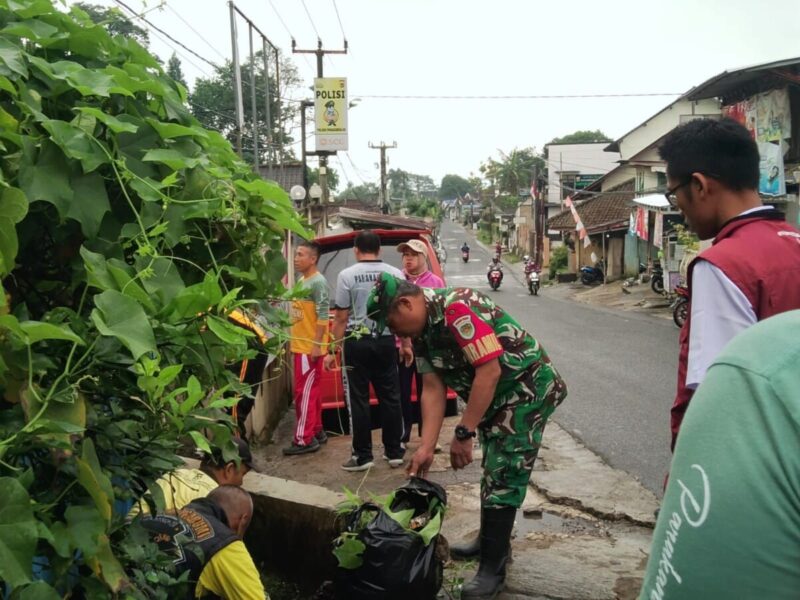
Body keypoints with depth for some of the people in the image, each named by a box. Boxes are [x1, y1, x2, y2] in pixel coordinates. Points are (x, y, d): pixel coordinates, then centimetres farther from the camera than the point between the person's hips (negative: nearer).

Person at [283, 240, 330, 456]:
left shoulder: (318, 282, -14)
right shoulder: (303, 281, 15)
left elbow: (323, 316, -19)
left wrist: (317, 344, -22)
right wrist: (292, 340, 19)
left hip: (310, 347, -9)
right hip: (301, 345, 9)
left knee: (304, 392, -6)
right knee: (311, 391, 15)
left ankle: (304, 439, -2)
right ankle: (317, 432, 24)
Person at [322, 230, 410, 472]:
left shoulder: (347, 275, -6)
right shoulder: (395, 273, 2)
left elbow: (341, 318, -6)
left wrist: (333, 350, 0)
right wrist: (406, 344, 13)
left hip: (356, 343, -3)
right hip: (386, 342, 3)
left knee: (358, 400, 4)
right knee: (390, 397, 11)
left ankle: (363, 456, 9)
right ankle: (394, 452, 19)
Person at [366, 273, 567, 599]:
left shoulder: (457, 308, -28)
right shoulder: (421, 332, 1)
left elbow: (489, 371, -31)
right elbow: (433, 389, 0)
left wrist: (463, 434, -26)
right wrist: (427, 447, -6)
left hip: (528, 389, -9)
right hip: (495, 396, 9)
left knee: (503, 476, -7)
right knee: (491, 470, 19)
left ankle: (493, 568, 4)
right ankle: (491, 541, 36)